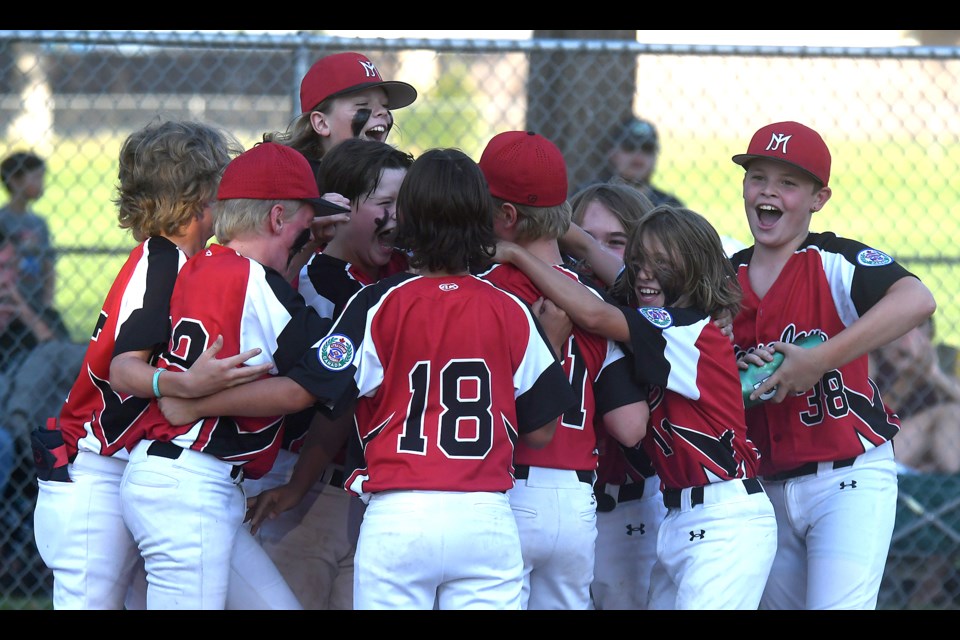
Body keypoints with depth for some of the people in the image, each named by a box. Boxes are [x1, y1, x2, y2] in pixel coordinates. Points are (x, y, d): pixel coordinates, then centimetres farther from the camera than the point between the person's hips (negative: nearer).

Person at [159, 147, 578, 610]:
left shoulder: (379, 305, -3)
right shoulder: (512, 314, 4)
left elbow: (298, 391, -5)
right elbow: (541, 431, 8)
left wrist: (192, 405, 5)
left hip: (398, 518, -2)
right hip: (488, 519, 2)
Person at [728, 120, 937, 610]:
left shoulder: (836, 263, -10)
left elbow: (917, 300, -30)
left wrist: (818, 361, -31)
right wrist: (736, 376, -10)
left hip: (851, 482, -6)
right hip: (766, 491, 6)